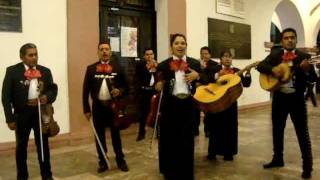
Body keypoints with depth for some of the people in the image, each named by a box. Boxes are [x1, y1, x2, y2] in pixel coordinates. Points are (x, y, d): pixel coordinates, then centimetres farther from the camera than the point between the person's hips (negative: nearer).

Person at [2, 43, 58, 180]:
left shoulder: (45, 71, 5)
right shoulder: (12, 71, -4)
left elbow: (53, 88, 10)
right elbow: (6, 96, -6)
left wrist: (47, 97, -14)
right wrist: (10, 118, -10)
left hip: (41, 112, 2)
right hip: (22, 113, -2)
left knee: (43, 145, 11)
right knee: (21, 146, 13)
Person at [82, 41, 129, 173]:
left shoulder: (118, 67, 1)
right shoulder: (91, 68, 2)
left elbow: (125, 86, 5)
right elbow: (86, 90, 2)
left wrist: (120, 91, -18)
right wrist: (86, 109, -2)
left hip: (114, 106, -1)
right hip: (98, 107, 1)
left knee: (116, 134, 11)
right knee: (99, 136, 9)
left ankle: (120, 160, 25)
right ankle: (102, 162, 24)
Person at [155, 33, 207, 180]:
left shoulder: (195, 63, 5)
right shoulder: (163, 65, 0)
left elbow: (205, 82, 5)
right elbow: (159, 85, 0)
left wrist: (198, 76, -14)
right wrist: (158, 87, -22)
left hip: (188, 105, 1)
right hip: (170, 106, -1)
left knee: (187, 140, 11)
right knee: (170, 139, 8)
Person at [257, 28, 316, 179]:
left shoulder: (304, 56, -3)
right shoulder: (275, 55, 5)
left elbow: (313, 79, -8)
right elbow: (260, 66, -5)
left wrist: (307, 69, -29)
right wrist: (273, 70, -23)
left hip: (296, 98, -3)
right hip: (279, 97, 3)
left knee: (302, 132, 2)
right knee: (277, 130, 13)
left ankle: (307, 166, 13)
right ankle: (278, 159, 31)